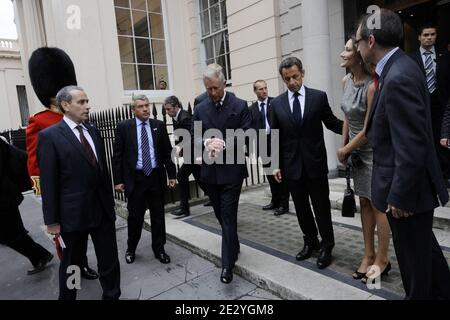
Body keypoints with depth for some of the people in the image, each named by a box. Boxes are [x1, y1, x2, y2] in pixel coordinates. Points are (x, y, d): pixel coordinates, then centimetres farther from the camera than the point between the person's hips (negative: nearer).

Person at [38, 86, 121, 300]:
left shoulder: (93, 131, 8)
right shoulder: (50, 136, -10)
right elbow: (48, 182, -10)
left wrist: (110, 201, 13)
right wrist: (52, 220, -9)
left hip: (103, 209, 5)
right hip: (73, 212, -4)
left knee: (109, 261, 12)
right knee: (71, 263, 17)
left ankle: (112, 296, 30)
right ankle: (67, 297, 40)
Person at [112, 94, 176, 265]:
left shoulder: (159, 125, 4)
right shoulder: (124, 127, -2)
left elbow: (167, 152, 6)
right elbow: (117, 155, -1)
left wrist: (172, 174, 2)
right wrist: (118, 180, -5)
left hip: (156, 177, 2)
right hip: (135, 178, -2)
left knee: (158, 216, 10)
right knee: (135, 216, 9)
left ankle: (159, 249, 27)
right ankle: (131, 249, 32)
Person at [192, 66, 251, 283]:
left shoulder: (240, 106, -3)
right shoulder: (200, 109, 7)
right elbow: (194, 137, 4)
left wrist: (224, 144, -22)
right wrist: (206, 143, -18)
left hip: (231, 170, -4)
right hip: (210, 171, 4)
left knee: (228, 216, -3)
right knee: (221, 215, 17)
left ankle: (227, 264, 7)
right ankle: (233, 246, 40)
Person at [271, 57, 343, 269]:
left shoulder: (319, 97, -2)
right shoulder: (277, 103, 4)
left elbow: (332, 123, 3)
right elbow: (275, 136, 5)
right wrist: (276, 164, 2)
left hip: (315, 163, -2)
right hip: (291, 165, 2)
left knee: (322, 207, 8)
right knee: (301, 208, 14)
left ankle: (326, 246, 25)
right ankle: (310, 242, 33)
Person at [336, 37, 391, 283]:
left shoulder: (372, 86, -21)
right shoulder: (346, 81, 3)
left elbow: (369, 129, -18)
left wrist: (345, 150, -7)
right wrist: (344, 145, 7)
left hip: (374, 150, -7)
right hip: (356, 151, 8)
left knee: (378, 204, 4)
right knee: (364, 203, 14)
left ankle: (382, 259, 20)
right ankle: (368, 255, 27)